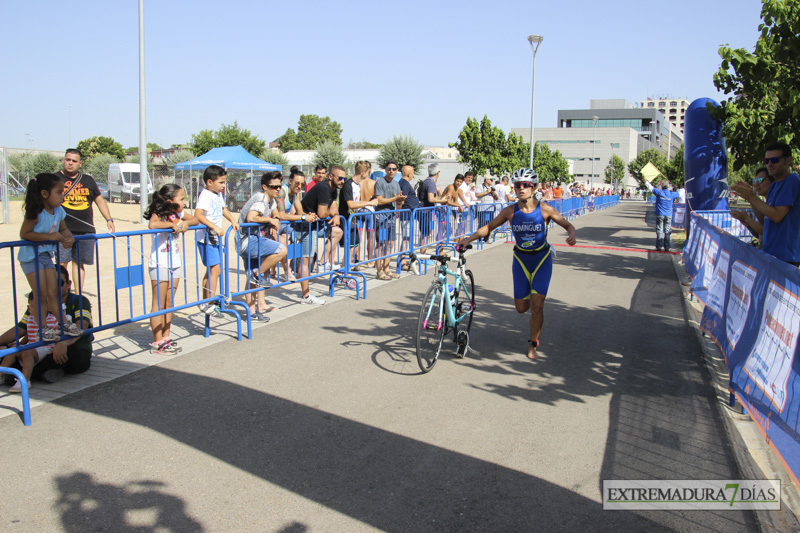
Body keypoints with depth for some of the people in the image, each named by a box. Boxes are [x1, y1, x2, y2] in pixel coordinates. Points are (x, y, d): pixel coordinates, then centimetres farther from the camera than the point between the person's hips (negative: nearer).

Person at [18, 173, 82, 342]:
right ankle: (43, 328, 7)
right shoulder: (35, 213, -22)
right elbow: (24, 234, -22)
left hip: (46, 255, 6)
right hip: (31, 256, -6)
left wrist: (69, 238, -10)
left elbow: (63, 229, 12)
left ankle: (63, 323, 20)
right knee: (41, 296, -3)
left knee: (53, 293, 11)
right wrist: (49, 236, -27)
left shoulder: (59, 210, -1)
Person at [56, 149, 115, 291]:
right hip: (63, 230, -3)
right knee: (62, 263, -5)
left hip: (85, 230, 3)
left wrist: (109, 219, 14)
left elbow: (99, 200, 22)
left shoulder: (88, 180, 16)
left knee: (79, 263, 9)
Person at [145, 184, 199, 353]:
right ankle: (157, 342, 3)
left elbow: (195, 219, 19)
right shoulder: (159, 214, -14)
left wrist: (186, 223, -1)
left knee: (169, 304, 12)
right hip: (159, 265, -8)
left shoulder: (179, 214, 7)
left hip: (174, 265, 8)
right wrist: (172, 225, -26)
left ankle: (166, 338, 19)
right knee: (159, 305, -2)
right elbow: (152, 224, -35)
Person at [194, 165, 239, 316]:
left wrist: (233, 221, 16)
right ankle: (209, 303, -7)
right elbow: (198, 214, -29)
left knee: (211, 270, 14)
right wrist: (215, 227, -33)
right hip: (206, 239, -10)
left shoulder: (218, 195, 13)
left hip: (215, 238, 10)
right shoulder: (205, 195, -16)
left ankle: (205, 302, 23)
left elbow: (223, 209, 30)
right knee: (215, 269, -12)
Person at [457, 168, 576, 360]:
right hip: (520, 260, 2)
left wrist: (571, 236, -27)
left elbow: (568, 225, -5)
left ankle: (533, 345, 11)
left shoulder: (545, 209, -14)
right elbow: (489, 227, 2)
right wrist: (468, 239, -7)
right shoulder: (510, 211, -9)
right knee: (521, 308, 4)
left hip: (542, 259, -2)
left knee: (537, 305, -9)